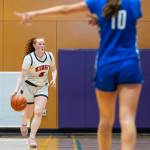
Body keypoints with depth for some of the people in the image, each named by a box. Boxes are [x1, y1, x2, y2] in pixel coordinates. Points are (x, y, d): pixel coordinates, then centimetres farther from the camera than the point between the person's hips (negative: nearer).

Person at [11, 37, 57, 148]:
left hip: (43, 87, 2)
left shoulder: (50, 56, -8)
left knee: (39, 112, -15)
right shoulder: (29, 58, -21)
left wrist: (53, 79, -12)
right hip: (28, 86, -2)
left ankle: (32, 138, -10)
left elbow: (54, 69, 8)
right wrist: (17, 90, -35)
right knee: (29, 112, 13)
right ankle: (24, 125, 49)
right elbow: (22, 75, -23)